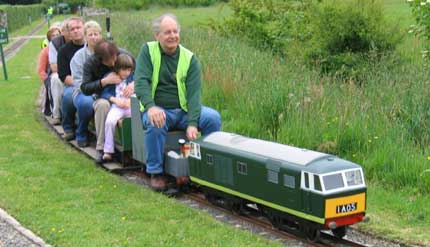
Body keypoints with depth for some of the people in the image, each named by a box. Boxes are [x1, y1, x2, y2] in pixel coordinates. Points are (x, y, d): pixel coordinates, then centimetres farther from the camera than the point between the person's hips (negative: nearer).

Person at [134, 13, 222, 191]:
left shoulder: (190, 58, 0)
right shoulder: (148, 51, -2)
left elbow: (194, 92, -9)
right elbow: (141, 81, -14)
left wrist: (192, 123, -24)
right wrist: (151, 106, -34)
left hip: (183, 110, 2)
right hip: (158, 109, -2)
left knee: (213, 118, -21)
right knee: (155, 123, -35)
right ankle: (156, 173, -16)